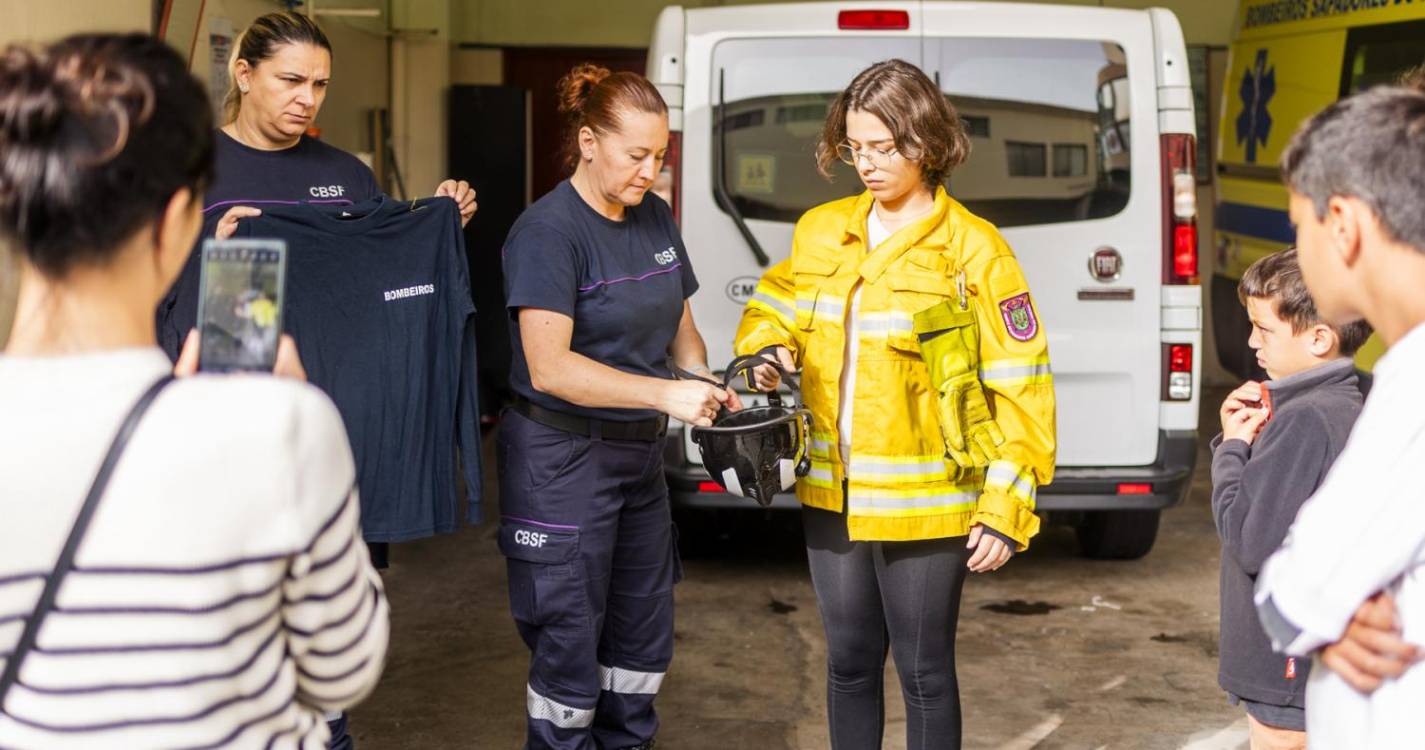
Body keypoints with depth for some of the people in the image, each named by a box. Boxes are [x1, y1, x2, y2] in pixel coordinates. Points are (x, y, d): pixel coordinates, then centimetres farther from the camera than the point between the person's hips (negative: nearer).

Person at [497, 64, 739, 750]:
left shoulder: (655, 218, 6)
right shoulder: (549, 231, -17)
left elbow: (680, 329, 17)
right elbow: (549, 367, -25)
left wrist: (711, 391, -4)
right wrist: (666, 394, -33)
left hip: (641, 453, 8)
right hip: (563, 457, -8)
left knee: (643, 639, 16)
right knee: (570, 646, 0)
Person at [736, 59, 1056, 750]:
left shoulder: (973, 251, -10)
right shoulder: (820, 231, 5)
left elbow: (1020, 392, -9)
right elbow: (771, 307, 22)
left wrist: (1005, 510, -13)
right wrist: (768, 350, -2)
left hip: (926, 506, -5)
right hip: (832, 495, 5)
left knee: (922, 672, 7)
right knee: (849, 663, 17)